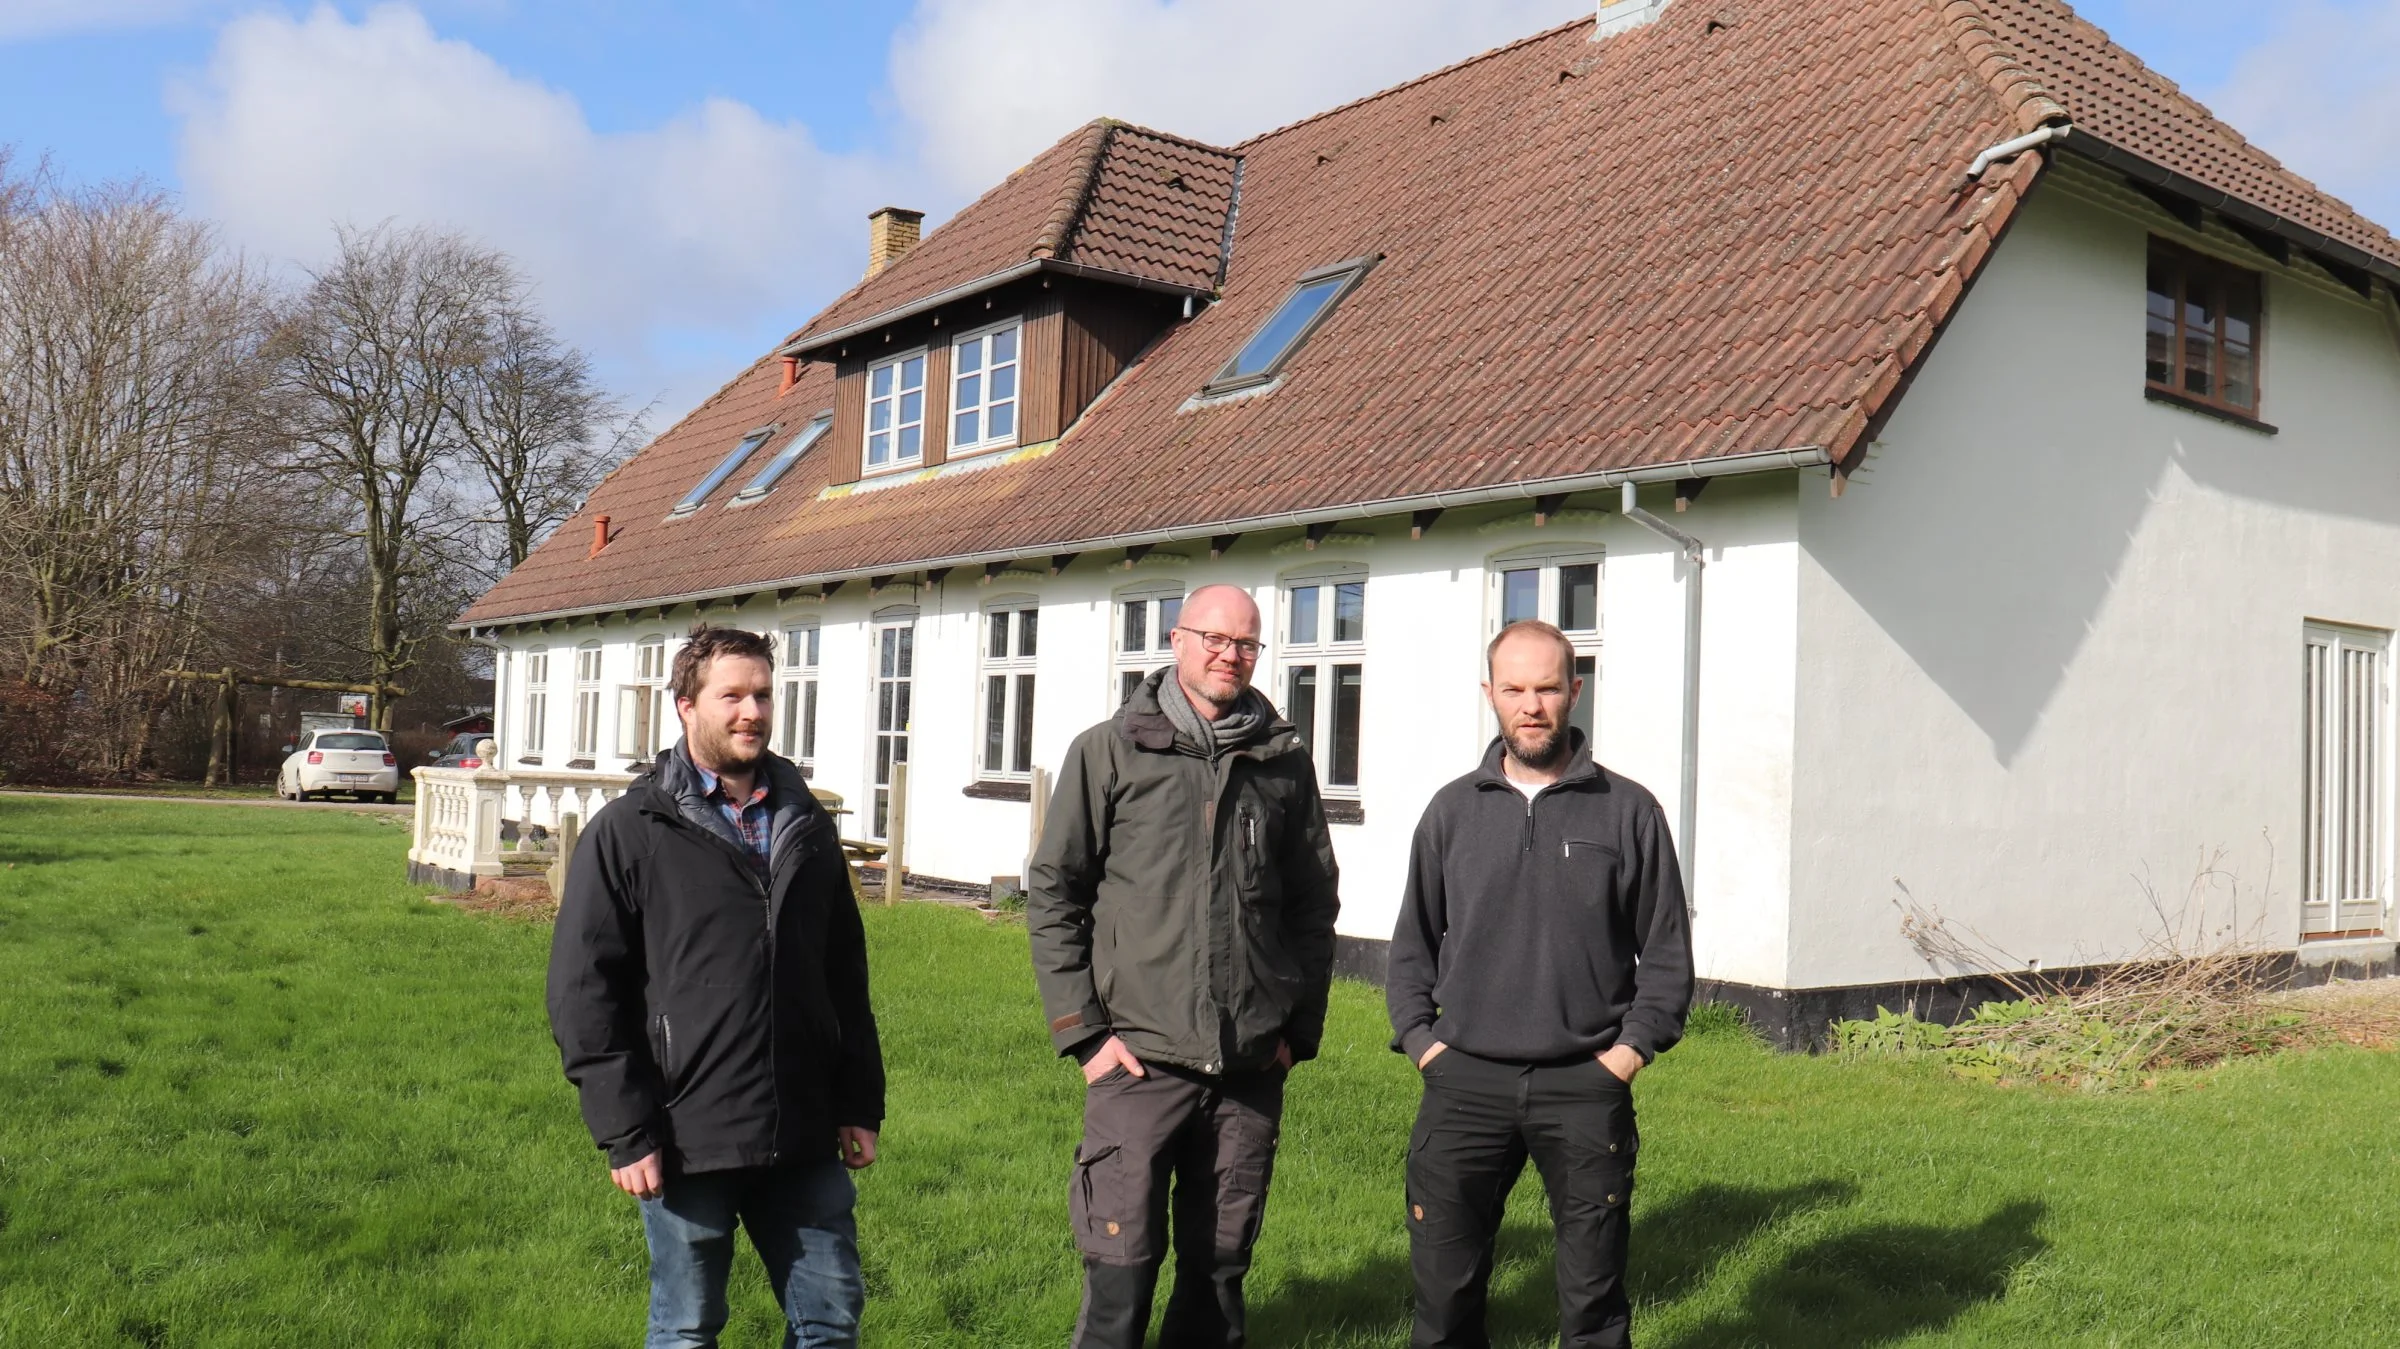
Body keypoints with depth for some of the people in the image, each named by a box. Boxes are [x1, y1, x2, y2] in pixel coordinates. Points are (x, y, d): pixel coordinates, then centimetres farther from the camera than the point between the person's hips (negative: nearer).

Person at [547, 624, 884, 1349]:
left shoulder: (806, 827, 11)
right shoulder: (629, 833, -3)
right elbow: (583, 990, -6)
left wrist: (859, 1105, 11)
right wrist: (623, 1131, -10)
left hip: (804, 1142, 4)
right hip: (687, 1145, -4)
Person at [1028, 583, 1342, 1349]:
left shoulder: (1285, 763, 7)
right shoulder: (1109, 752, 1)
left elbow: (1313, 904, 13)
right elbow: (1052, 894, 0)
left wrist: (1302, 1027, 8)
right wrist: (1082, 1030, -5)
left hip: (1253, 1064, 3)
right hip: (1140, 1058, -2)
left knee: (1221, 1264, 11)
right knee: (1122, 1266, -1)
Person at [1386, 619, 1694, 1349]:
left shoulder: (1628, 810, 3)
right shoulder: (1453, 809, 9)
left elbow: (1667, 953, 6)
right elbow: (1412, 946, 14)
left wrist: (1630, 1049, -3)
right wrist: (1420, 1038, 3)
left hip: (1586, 1088, -1)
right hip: (1464, 1083, 2)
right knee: (1443, 1289, 6)